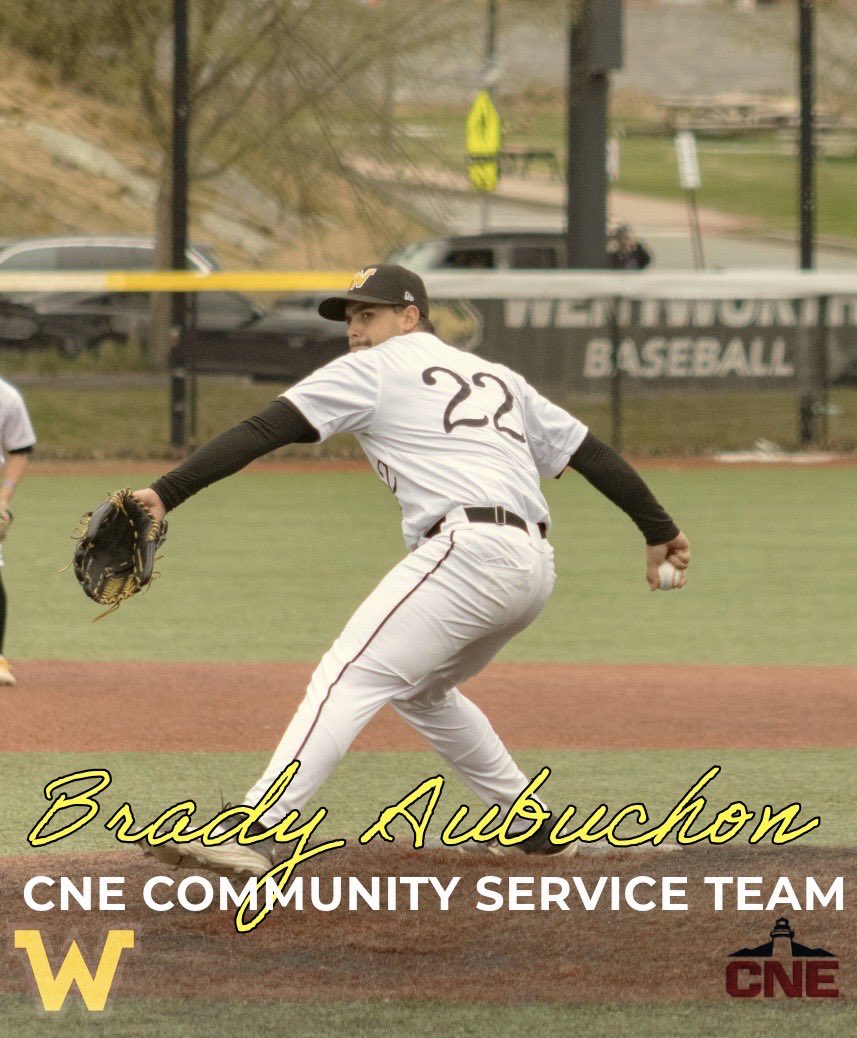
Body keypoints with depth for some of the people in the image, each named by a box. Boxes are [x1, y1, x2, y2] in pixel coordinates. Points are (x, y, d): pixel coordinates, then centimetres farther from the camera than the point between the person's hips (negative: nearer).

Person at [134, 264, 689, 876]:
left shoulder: (374, 370, 8)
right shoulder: (495, 377, 28)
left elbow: (263, 432, -1)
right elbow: (590, 451, 25)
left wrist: (168, 494, -7)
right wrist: (659, 529, 31)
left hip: (469, 547, -8)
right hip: (535, 568, 8)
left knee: (349, 679, -15)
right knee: (419, 688, 28)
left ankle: (252, 835, -29)